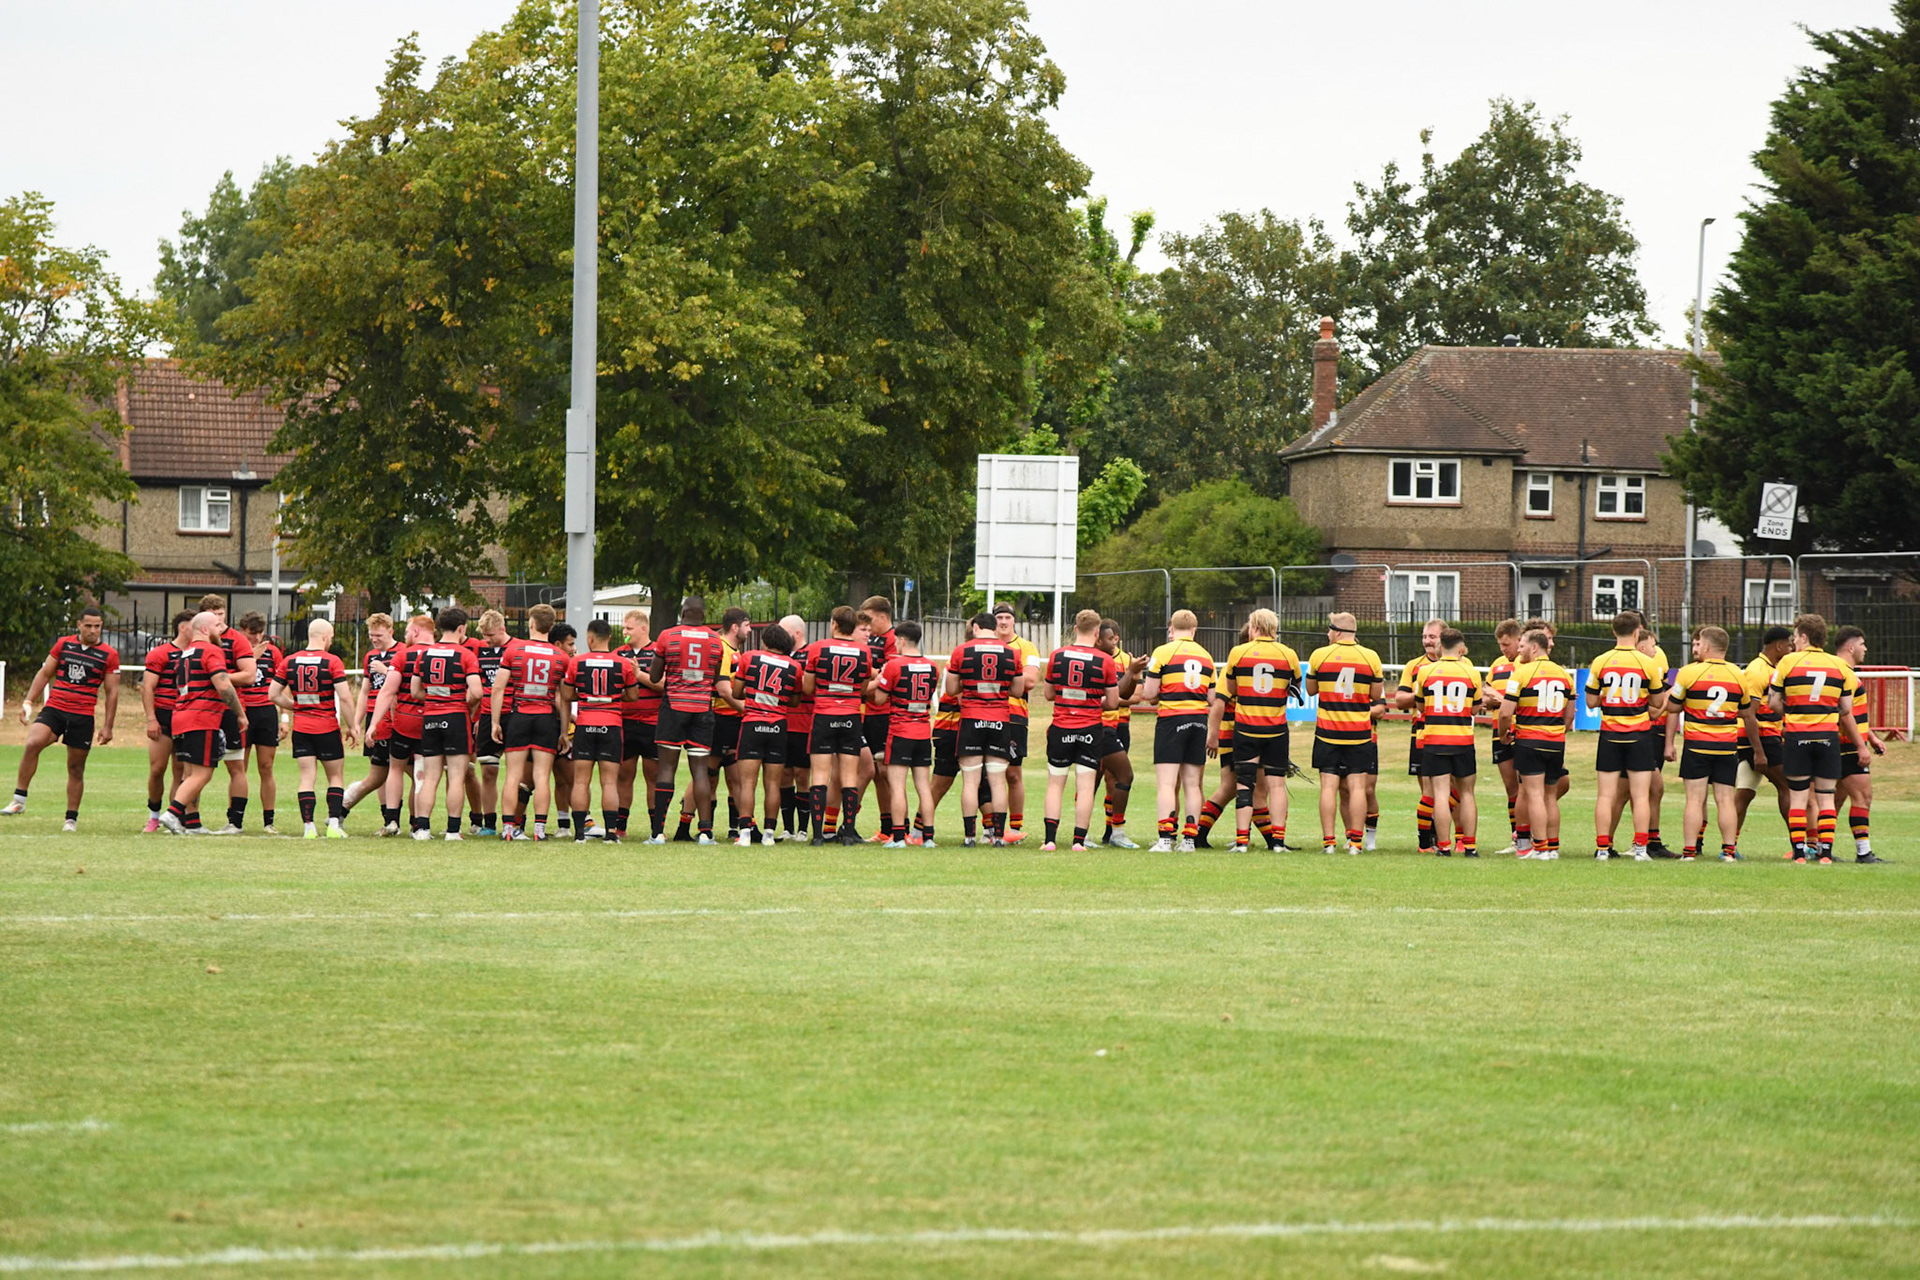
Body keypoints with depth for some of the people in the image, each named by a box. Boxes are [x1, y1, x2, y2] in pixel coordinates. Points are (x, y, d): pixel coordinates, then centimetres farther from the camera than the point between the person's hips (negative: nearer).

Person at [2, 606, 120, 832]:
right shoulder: (63, 644, 8)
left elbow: (112, 692, 6)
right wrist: (28, 702, 8)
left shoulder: (109, 655, 3)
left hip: (83, 717, 0)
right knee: (33, 743, -25)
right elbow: (45, 674, 15)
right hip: (54, 709, 0)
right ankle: (19, 800, -20)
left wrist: (107, 726, 3)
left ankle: (71, 818, 17)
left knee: (76, 768, 4)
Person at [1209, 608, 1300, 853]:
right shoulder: (1288, 655, -1)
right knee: (1276, 784, 4)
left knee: (1245, 785, 2)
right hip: (1276, 729, 0)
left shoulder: (1237, 653, -3)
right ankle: (1277, 839, -3)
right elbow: (1296, 688, 13)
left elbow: (1229, 689, 9)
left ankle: (1242, 840, -3)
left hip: (1245, 729, 0)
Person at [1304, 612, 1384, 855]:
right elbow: (1376, 695, 5)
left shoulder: (1319, 655, -3)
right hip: (1360, 733, 0)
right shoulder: (1370, 657, -1)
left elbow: (1310, 690, 8)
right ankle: (1354, 840, -4)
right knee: (1357, 786, 2)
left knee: (1329, 786, 1)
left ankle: (1328, 840, -4)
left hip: (1327, 732, 0)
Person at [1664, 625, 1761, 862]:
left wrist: (1669, 743, 9)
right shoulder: (1738, 675, 5)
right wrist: (1757, 747, 25)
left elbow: (1673, 710, 0)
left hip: (1696, 745, -3)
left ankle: (1690, 850, -5)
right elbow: (1748, 716, 14)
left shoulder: (1688, 672, -5)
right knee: (1725, 800, 5)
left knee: (1695, 799, -2)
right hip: (1727, 745, 3)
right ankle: (1729, 849, 1)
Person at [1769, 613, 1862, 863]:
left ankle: (1799, 852, -1)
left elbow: (1774, 702, 0)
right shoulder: (1840, 666, 5)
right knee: (1825, 798, 6)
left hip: (1797, 735, -2)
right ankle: (1825, 852, 1)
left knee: (1797, 797, 3)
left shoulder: (1788, 662, -2)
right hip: (1828, 736, 2)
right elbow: (1846, 710, 7)